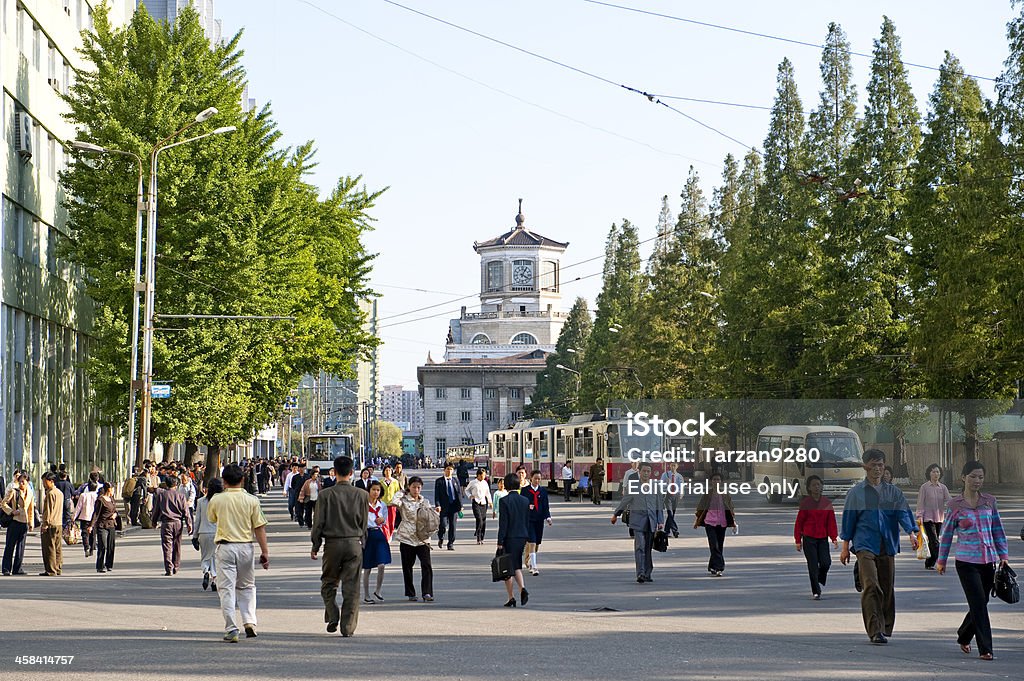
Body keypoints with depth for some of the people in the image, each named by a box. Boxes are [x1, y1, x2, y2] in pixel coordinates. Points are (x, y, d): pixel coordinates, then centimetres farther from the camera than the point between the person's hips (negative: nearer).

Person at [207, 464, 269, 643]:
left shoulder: (216, 500, -3)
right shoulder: (251, 500, -3)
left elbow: (211, 518, 18)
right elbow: (259, 528, -3)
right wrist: (265, 552, 1)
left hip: (225, 547, -1)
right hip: (245, 546, 1)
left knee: (227, 588, 1)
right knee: (247, 586, 18)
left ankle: (231, 630, -4)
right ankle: (249, 622, 5)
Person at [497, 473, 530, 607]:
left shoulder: (505, 500, -12)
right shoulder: (525, 500, 5)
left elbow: (503, 523, -13)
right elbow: (528, 521, 10)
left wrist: (500, 542, -10)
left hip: (509, 538, -5)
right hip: (522, 537, 5)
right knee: (517, 566, 16)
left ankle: (511, 598, 5)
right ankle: (522, 588, -8)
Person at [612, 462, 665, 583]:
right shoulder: (632, 486, 2)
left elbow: (659, 506, 11)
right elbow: (624, 502, 13)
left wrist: (660, 522, 5)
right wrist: (615, 514, 21)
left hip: (651, 520, 3)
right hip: (637, 519, -3)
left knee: (648, 548, 8)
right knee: (639, 546, -14)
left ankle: (647, 574, 17)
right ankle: (640, 574, -20)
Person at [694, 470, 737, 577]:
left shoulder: (725, 494, 5)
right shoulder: (707, 494, 2)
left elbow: (730, 509, 10)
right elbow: (701, 508, 8)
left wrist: (733, 522, 5)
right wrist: (697, 520, 11)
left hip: (722, 522, 3)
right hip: (709, 522, -3)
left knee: (720, 546, 7)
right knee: (714, 545, -13)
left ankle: (712, 567, 21)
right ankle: (717, 568, -17)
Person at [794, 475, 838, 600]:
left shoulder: (827, 502, 6)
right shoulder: (805, 503, -1)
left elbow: (831, 521, 7)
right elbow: (799, 521, 1)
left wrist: (834, 538, -1)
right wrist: (798, 540, -2)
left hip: (823, 538, 2)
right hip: (809, 538, -2)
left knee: (826, 562, -10)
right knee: (813, 565, -3)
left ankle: (820, 580, 21)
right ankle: (816, 592, 6)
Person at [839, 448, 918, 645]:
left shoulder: (893, 492, 12)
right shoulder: (856, 492, 6)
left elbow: (903, 513, 1)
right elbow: (848, 519, 9)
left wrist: (912, 533, -17)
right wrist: (845, 547, 7)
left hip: (888, 546, 3)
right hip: (865, 545, -3)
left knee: (887, 588, 6)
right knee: (871, 586, -16)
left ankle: (885, 629, 19)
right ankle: (875, 631, -19)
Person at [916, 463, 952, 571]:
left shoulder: (943, 488, 8)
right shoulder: (924, 487, -3)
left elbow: (949, 500, 0)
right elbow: (920, 503, -3)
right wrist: (919, 516, -11)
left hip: (939, 518, 5)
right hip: (928, 518, -5)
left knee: (933, 542, 10)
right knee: (935, 542, -13)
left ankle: (929, 564, 18)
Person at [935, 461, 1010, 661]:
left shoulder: (990, 502, 7)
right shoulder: (955, 505, -2)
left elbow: (998, 530, 12)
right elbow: (947, 533, 6)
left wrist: (1003, 555, 6)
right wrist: (941, 560, 10)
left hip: (988, 561, 4)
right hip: (967, 562, -4)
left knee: (980, 604, 12)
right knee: (979, 604, -10)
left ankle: (963, 637, 35)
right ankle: (985, 649, -7)